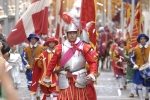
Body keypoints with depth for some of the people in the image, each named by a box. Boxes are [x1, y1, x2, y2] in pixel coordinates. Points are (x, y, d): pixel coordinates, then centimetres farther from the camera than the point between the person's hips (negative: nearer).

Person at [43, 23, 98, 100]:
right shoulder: (61, 48, 1)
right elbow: (52, 62, 7)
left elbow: (93, 61, -3)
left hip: (79, 79, 0)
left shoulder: (84, 47, -1)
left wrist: (92, 74, -19)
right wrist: (47, 77, 9)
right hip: (65, 80, 0)